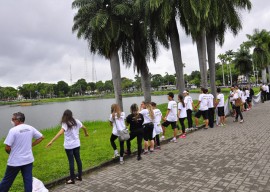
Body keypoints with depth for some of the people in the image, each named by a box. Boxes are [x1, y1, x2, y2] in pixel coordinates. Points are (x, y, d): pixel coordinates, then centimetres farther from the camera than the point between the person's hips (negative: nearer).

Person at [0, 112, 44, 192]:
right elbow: (41, 137, 9)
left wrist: (10, 153, 4)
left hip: (15, 161, -4)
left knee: (7, 181, 13)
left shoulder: (13, 130, -17)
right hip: (28, 159, 4)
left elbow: (7, 148, -18)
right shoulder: (30, 128, 0)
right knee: (28, 180, 9)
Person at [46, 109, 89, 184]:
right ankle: (79, 176, 26)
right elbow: (84, 128, 13)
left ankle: (72, 179, 14)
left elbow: (60, 133, -32)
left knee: (71, 161, 4)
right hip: (77, 144, 5)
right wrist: (86, 133, 34)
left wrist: (51, 141, -37)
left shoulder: (65, 124, -17)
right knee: (78, 159, 15)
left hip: (69, 146, -5)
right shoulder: (76, 121, 0)